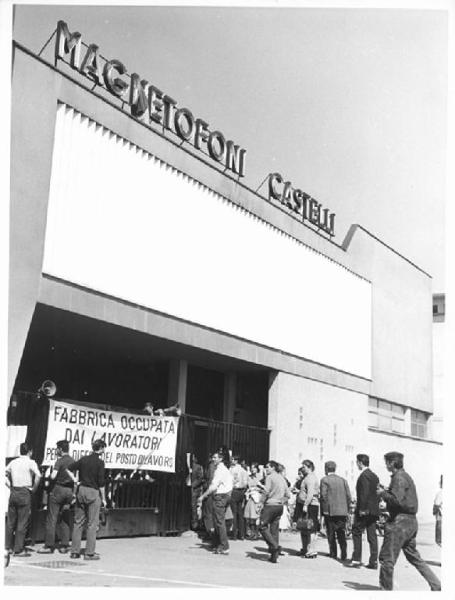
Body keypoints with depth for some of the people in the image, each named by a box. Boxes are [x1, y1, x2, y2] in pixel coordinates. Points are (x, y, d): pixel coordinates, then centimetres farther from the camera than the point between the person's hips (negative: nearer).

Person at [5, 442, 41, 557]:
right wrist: (34, 489, -7)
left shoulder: (13, 462, 10)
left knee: (10, 521, 14)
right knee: (22, 522, -1)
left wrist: (10, 487, 16)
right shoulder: (30, 462, -7)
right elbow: (38, 476, -20)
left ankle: (8, 547, 20)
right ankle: (18, 550, 1)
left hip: (13, 492, 6)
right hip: (25, 493, -6)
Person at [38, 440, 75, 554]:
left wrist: (49, 476, 2)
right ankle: (64, 546, 11)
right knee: (64, 519, 12)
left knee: (51, 519, 0)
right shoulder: (73, 462, 9)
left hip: (58, 489, -6)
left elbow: (53, 476, -18)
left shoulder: (60, 461, -11)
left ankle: (49, 546, 1)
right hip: (70, 491, 6)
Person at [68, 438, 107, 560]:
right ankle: (89, 553, 2)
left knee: (78, 522, 11)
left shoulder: (83, 459, 6)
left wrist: (75, 481, 15)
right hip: (93, 492, -6)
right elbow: (101, 482, -11)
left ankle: (75, 551, 14)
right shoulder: (99, 462, -10)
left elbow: (69, 469, 12)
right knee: (92, 524, 1)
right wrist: (103, 498, -4)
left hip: (81, 490, 6)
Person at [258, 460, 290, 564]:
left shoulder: (270, 477, -7)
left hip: (270, 505, -7)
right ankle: (274, 555, 8)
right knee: (275, 529, 9)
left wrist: (261, 502, -6)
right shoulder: (282, 478, 14)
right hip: (279, 506, 7)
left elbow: (266, 492, -15)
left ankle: (274, 545, -14)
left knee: (262, 527, 2)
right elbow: (287, 494, 15)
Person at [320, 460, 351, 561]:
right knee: (341, 534, 8)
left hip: (330, 511, -4)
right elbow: (348, 495, 5)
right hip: (342, 511, 4)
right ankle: (343, 554, 2)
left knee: (331, 534, 6)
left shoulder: (324, 480, -5)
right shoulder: (343, 480, 8)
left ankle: (333, 554, 8)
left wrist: (323, 510, -6)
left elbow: (323, 495, -12)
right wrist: (346, 509, 11)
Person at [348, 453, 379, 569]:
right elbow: (377, 493, 16)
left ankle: (356, 559, 1)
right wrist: (375, 507, 19)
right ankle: (373, 561, 8)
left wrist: (361, 509, -18)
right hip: (373, 510, 8)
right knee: (372, 536, 8)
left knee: (357, 533, 1)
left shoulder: (364, 476, -14)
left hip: (364, 511, -8)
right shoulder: (374, 476, 13)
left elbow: (364, 493, -20)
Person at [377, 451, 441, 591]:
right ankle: (437, 586, 14)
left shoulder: (399, 477, -14)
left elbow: (397, 500, -23)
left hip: (400, 522, -10)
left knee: (386, 558, -2)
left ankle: (386, 589, 5)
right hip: (410, 521, 10)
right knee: (414, 557, 17)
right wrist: (386, 492, 13)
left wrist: (383, 493, -9)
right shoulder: (406, 476, 17)